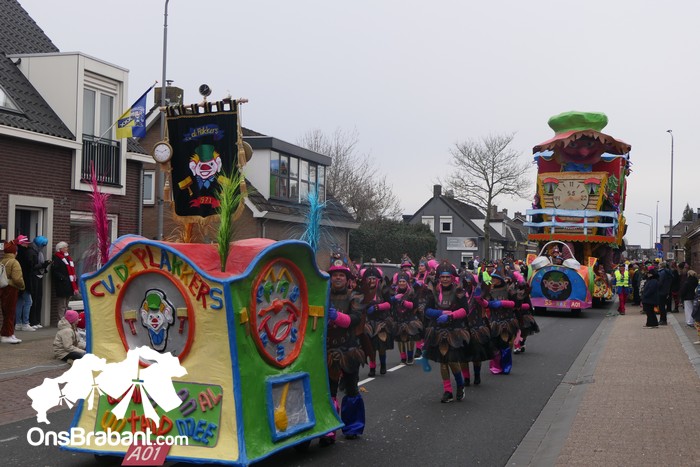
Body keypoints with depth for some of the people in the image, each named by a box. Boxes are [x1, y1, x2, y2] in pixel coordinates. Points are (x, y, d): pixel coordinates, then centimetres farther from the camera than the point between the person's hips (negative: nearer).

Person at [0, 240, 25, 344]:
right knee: (10, 313, 1)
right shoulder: (14, 262, -14)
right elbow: (17, 279, -21)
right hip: (11, 289, -7)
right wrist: (22, 286, -5)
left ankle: (9, 334, 21)